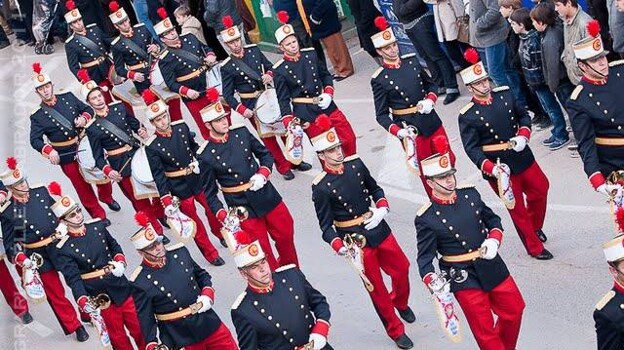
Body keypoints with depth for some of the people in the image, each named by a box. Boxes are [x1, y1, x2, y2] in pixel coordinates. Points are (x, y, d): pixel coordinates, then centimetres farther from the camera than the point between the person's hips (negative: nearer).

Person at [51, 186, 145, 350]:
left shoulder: (97, 226, -2)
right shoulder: (63, 250, -16)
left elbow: (114, 245, 13)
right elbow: (73, 279, -22)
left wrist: (120, 261, -7)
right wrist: (83, 302, -37)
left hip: (121, 288, 4)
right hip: (100, 298, -4)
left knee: (140, 330, 16)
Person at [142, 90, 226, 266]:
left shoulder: (181, 126, -8)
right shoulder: (152, 146, -19)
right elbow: (158, 175, -19)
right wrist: (166, 201, -23)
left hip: (198, 179, 4)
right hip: (180, 189, -4)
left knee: (213, 209, 23)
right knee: (194, 222, 11)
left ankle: (222, 235, 51)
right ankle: (211, 254, 28)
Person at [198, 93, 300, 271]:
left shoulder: (241, 132, -4)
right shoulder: (206, 155, -14)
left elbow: (265, 154, 9)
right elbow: (210, 193, -7)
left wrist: (262, 174, -9)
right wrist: (223, 215, -18)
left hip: (266, 195, 4)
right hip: (243, 208, -4)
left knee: (286, 235, 18)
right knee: (262, 251, 5)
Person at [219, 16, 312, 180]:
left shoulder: (254, 50, -2)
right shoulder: (227, 67, -12)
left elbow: (269, 66, 10)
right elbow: (228, 94, -10)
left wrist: (269, 75, -12)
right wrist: (242, 110, -20)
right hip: (252, 105, -4)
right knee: (268, 137, 6)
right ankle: (284, 167, 22)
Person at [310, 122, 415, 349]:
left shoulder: (355, 164, -6)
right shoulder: (321, 187, -20)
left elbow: (375, 189, 9)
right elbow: (326, 225, -16)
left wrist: (381, 209, -9)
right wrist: (338, 246, -32)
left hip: (379, 229, 5)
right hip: (356, 240, -5)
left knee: (402, 269, 19)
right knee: (377, 287, 9)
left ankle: (401, 304, 52)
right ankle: (396, 331, 29)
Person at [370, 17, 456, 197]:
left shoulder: (412, 60, -1)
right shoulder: (379, 79, -14)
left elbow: (429, 84, 12)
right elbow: (382, 114, -11)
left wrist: (430, 100, -9)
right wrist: (397, 131, -28)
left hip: (432, 121, 5)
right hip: (410, 129, -5)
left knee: (449, 160, 18)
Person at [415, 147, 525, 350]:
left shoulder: (470, 194, -1)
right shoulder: (426, 218, -15)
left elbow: (493, 220, 12)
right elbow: (425, 257, -13)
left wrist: (494, 240, -8)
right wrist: (433, 282, -31)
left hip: (492, 267, 5)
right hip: (463, 278, -5)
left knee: (514, 309, 18)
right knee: (484, 329, 3)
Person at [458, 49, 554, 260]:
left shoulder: (505, 94, -3)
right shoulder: (467, 116, -17)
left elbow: (523, 116, 8)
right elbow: (472, 148, -18)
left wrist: (523, 136, -11)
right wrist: (492, 168, -31)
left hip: (523, 157, 5)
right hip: (499, 167, -5)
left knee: (540, 190, 22)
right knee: (517, 208, 9)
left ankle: (536, 227, 50)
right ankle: (535, 247, 28)